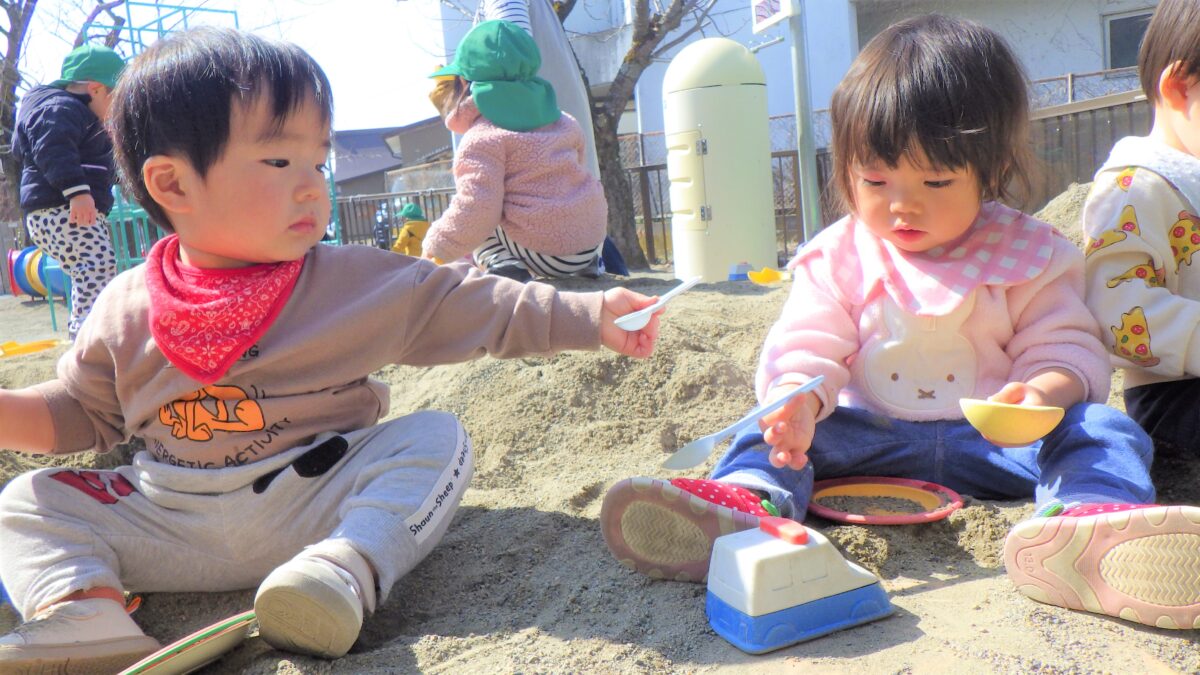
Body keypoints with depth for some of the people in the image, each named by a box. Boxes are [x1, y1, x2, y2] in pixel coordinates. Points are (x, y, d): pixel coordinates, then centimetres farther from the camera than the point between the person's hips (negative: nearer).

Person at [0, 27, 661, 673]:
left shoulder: (358, 281, -5)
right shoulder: (126, 307, 1)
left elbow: (475, 304, -5)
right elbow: (81, 411, 13)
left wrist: (589, 316, -11)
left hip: (320, 508, -2)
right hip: (170, 524, 3)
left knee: (437, 438, -21)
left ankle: (348, 567, -39)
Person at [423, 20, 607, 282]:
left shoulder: (482, 139, -11)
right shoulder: (561, 121, 13)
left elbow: (475, 210, -18)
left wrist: (435, 247, -3)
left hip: (547, 256, -7)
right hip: (592, 238, 7)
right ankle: (591, 259, 18)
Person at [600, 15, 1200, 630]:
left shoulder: (1029, 254, 4)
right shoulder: (837, 257, 4)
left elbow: (1066, 344, 2)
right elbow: (805, 348, -2)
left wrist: (1046, 391, -24)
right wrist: (800, 398, -27)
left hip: (997, 440, 0)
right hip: (872, 435, 1)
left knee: (1101, 429, -25)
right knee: (773, 433, -20)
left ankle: (1090, 519, -57)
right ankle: (747, 503, -52)